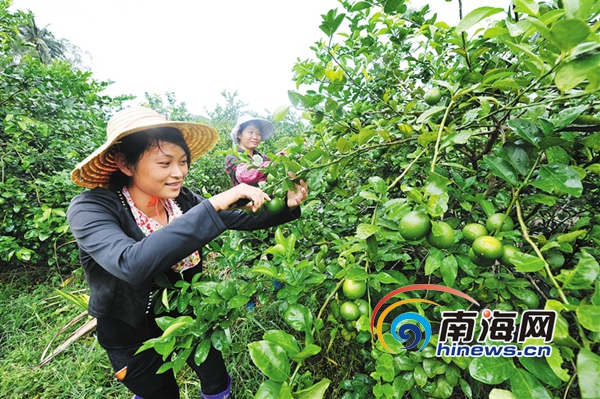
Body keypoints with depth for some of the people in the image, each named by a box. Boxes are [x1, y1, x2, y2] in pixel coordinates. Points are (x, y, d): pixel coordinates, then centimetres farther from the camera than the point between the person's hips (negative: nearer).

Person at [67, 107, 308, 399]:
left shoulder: (181, 199, -15)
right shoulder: (89, 209, -27)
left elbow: (241, 219, -9)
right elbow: (132, 264, -46)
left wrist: (286, 206, -25)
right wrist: (212, 205, -48)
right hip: (132, 333, -3)